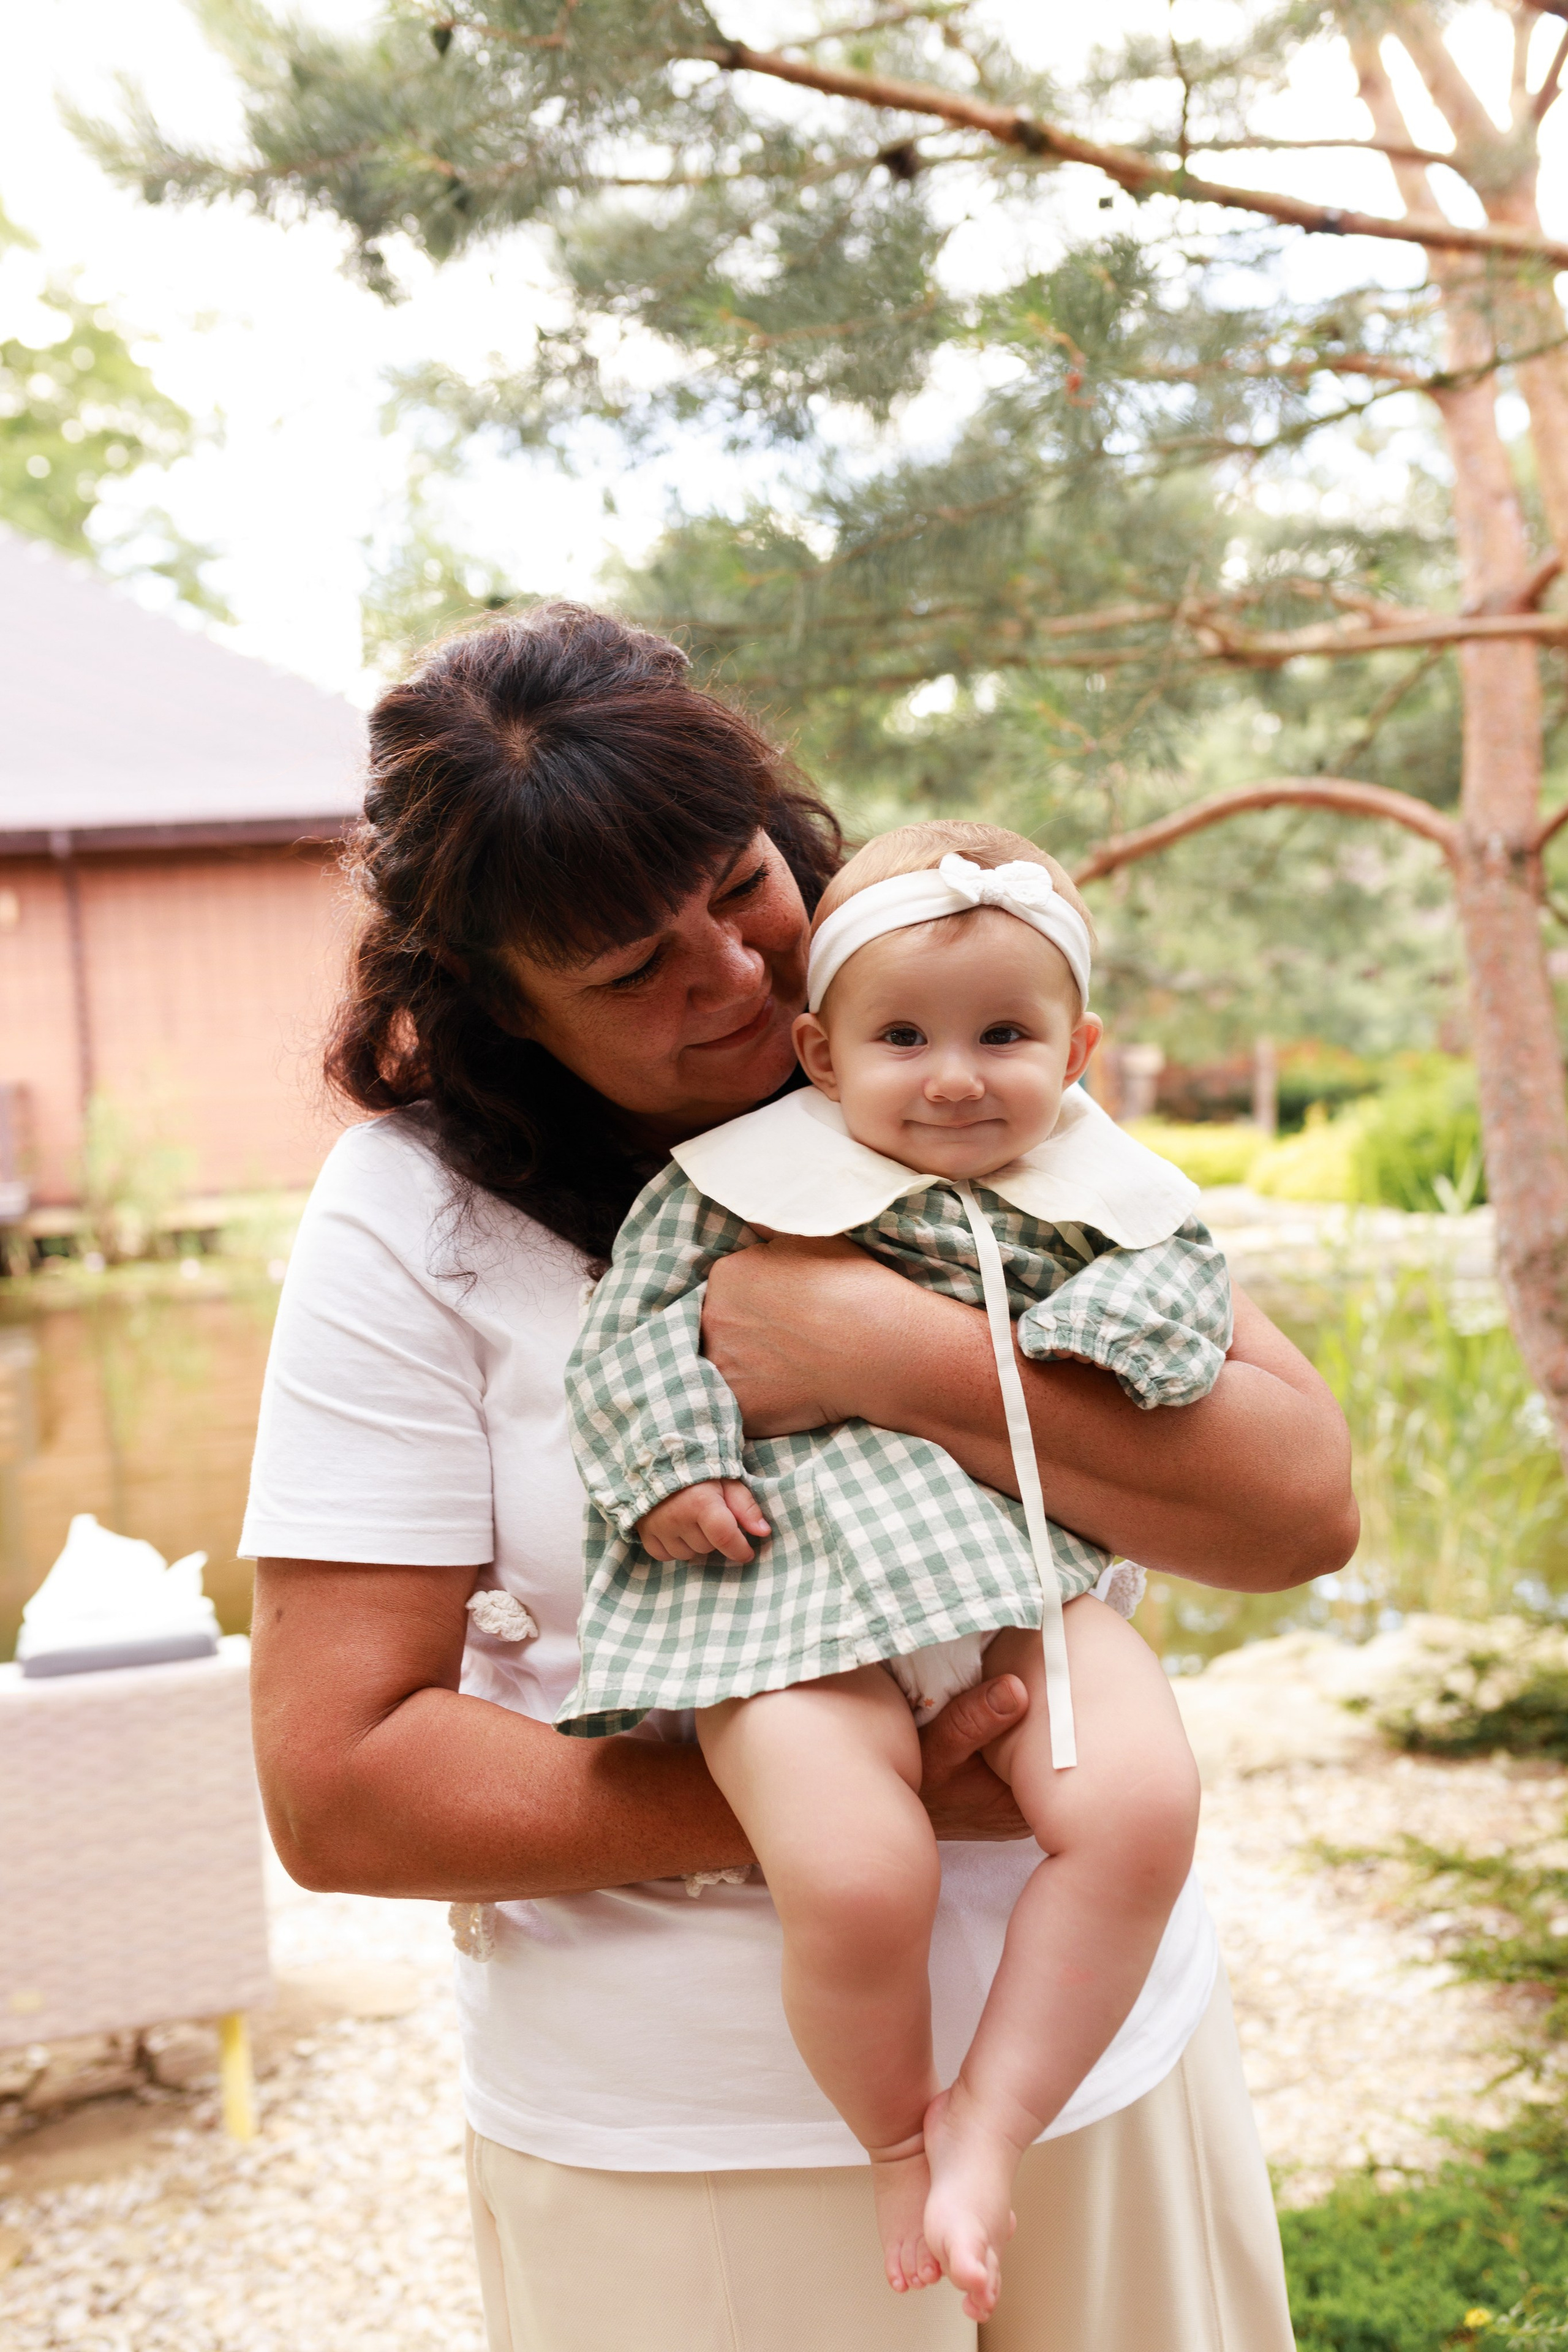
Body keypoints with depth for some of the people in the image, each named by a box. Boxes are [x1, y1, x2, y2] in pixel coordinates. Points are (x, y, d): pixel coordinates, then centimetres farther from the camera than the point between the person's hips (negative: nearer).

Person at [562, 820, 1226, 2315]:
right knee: (857, 1881, -24)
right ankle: (895, 2139, 10)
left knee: (1142, 1806, -22)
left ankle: (991, 2119, -1)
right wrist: (671, 1472, -8)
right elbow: (631, 1332, 6)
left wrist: (1060, 1357, -8)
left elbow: (1181, 1281, 9)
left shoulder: (1093, 1194, 16)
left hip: (1021, 1573, 4)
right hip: (794, 1588, -3)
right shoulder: (746, 1177, 7)